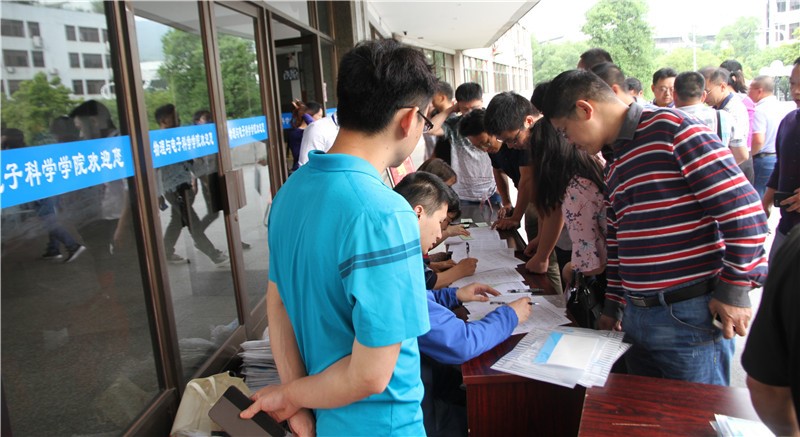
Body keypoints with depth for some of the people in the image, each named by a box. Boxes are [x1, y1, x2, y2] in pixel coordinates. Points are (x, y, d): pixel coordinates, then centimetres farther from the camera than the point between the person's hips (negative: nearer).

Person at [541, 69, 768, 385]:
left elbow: (744, 208, -16)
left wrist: (734, 289, -13)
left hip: (691, 316, -8)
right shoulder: (616, 167, 16)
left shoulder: (672, 128, -11)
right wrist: (612, 305, 21)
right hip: (635, 317, 8)